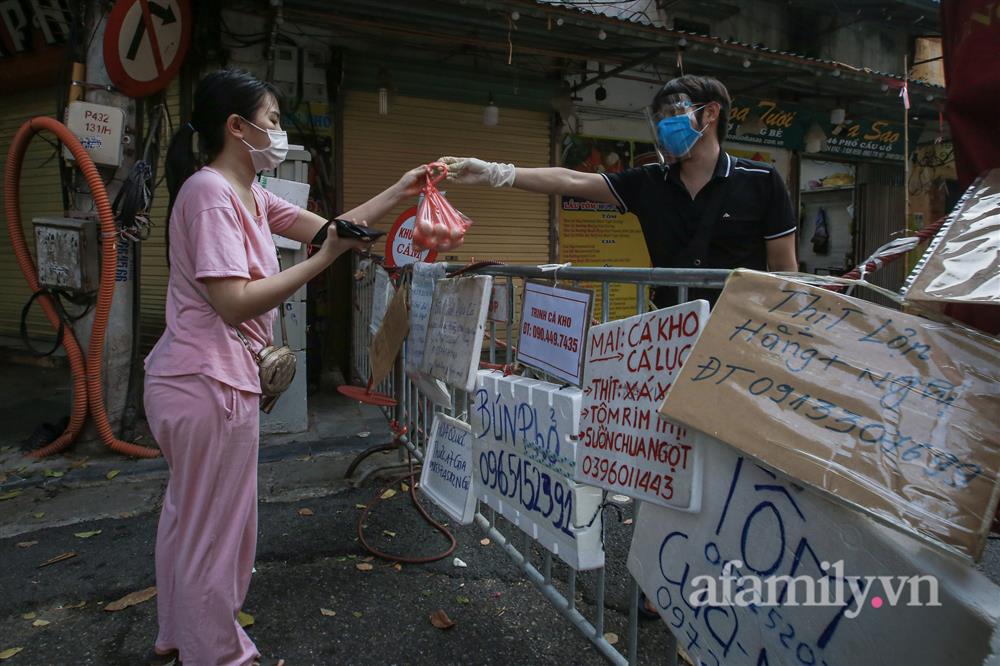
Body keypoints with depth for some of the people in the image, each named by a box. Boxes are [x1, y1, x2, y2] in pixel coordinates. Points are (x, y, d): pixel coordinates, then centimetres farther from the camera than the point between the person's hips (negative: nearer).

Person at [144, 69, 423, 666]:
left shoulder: (251, 196, 13)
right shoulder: (209, 191, -17)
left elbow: (329, 228, 15)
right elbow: (235, 302, -24)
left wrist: (398, 193, 12)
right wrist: (323, 259, -22)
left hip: (209, 379, 11)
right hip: (209, 385, -11)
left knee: (189, 515, 23)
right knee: (215, 527, 5)